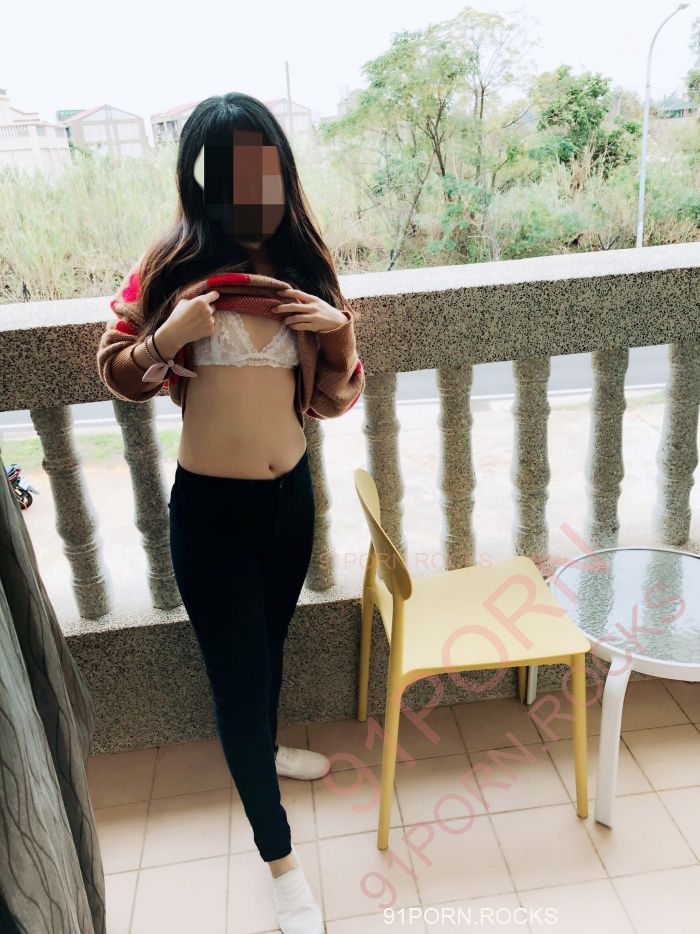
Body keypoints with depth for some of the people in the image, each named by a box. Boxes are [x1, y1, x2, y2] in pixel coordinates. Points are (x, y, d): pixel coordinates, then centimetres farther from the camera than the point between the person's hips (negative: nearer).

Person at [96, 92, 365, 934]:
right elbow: (117, 374, -1)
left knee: (270, 643, 25)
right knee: (237, 670, 6)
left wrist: (340, 331, -15)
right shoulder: (174, 266, -10)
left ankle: (261, 749, 57)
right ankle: (278, 854, 28)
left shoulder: (302, 266, 0)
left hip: (292, 491, 5)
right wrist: (166, 335, -21)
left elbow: (335, 398, 4)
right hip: (210, 507, -4)